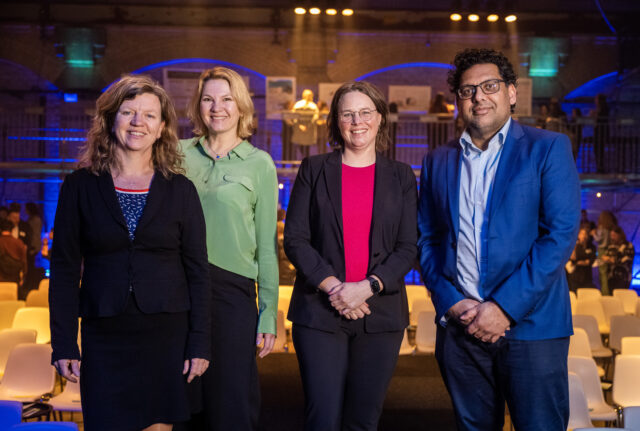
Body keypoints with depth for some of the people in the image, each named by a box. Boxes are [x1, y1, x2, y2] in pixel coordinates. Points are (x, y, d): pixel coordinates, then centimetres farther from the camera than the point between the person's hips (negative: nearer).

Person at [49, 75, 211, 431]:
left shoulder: (181, 190, 3)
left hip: (167, 335, 0)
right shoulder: (81, 187, 3)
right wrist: (64, 345, -3)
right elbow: (64, 269, 3)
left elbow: (198, 273, 3)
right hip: (105, 338, 0)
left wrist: (199, 345, -2)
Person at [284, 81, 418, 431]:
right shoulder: (313, 170, 7)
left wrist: (367, 287, -12)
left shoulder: (401, 177, 9)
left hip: (381, 314, 1)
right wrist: (333, 287, -12)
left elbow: (408, 247, 3)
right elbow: (294, 239, 1)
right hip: (320, 313, -1)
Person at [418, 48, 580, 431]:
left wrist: (505, 307, -14)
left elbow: (562, 233, -9)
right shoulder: (439, 162, 13)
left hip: (529, 324, -3)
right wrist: (450, 302, -5)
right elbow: (428, 240, 11)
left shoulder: (548, 148, 0)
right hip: (459, 325, 4)